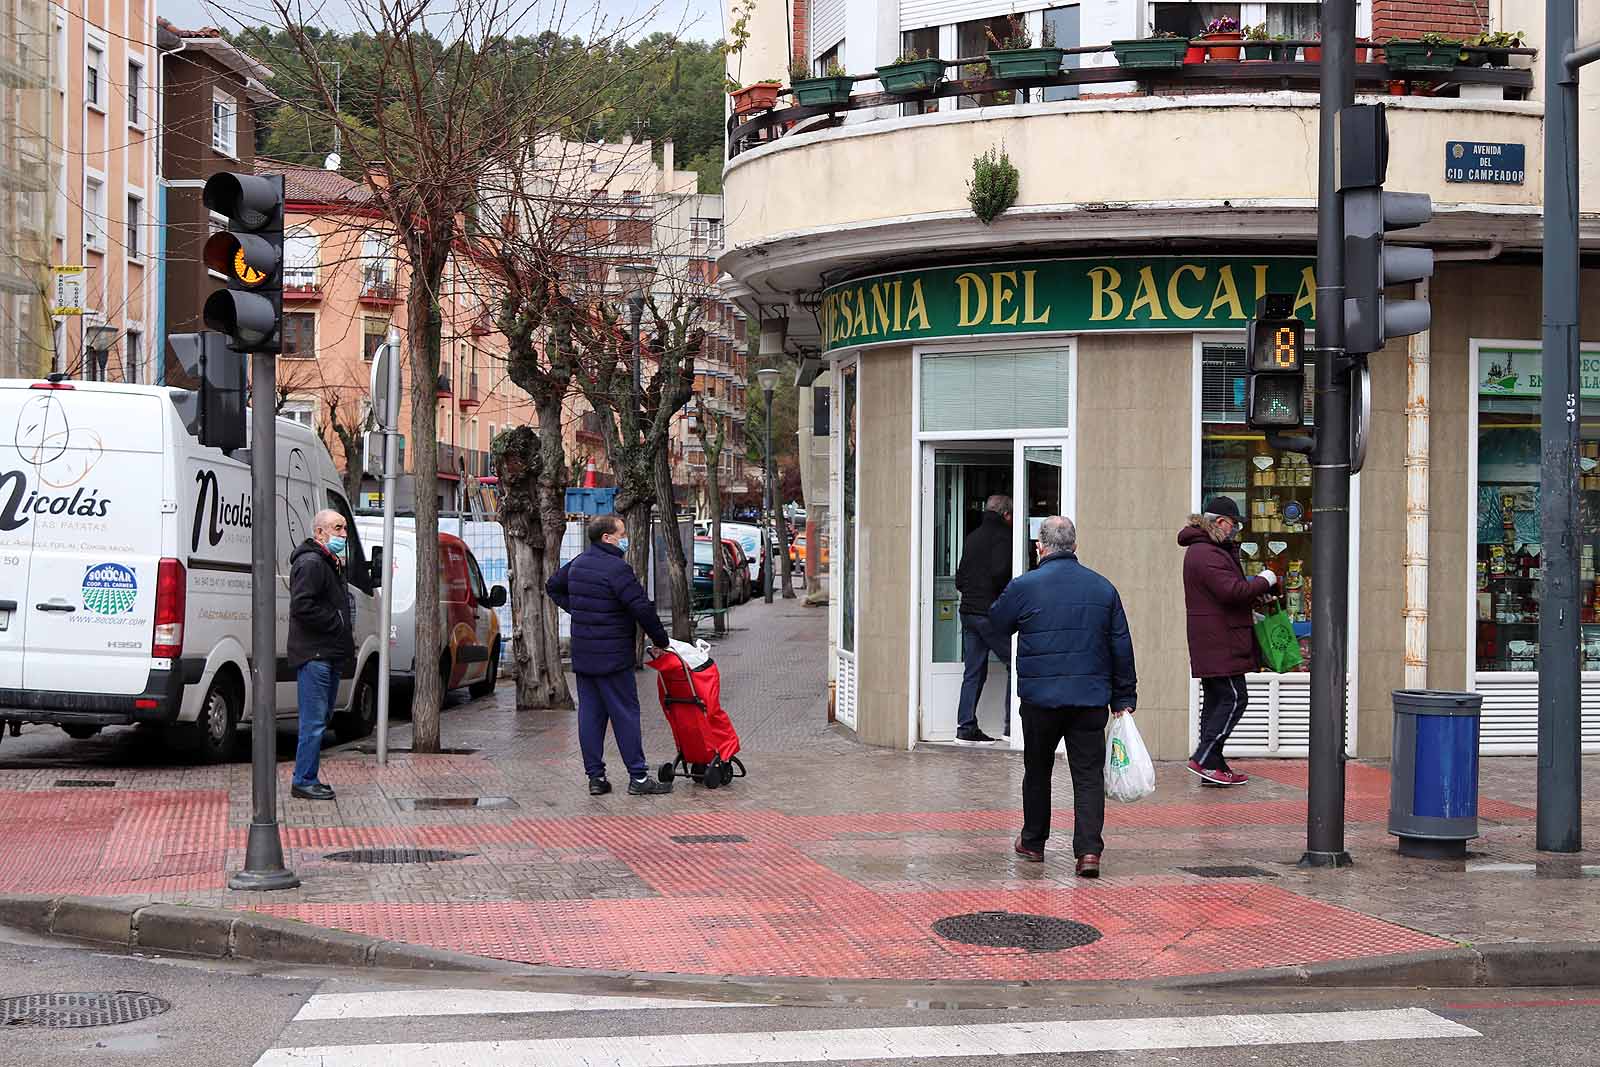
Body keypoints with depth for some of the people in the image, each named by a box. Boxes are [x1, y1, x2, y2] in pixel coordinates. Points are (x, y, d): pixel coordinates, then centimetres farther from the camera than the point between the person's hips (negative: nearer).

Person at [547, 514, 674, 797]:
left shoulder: (578, 563, 9)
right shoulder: (617, 568, -17)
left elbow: (553, 585, 27)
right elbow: (642, 609, -19)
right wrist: (661, 641, -7)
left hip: (582, 654, 8)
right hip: (612, 656, -8)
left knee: (590, 715, 9)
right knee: (625, 715, -2)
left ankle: (595, 777, 11)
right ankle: (638, 778, 1)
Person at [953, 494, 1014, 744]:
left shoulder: (972, 537, 16)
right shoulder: (1002, 536, -8)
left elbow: (959, 579, 17)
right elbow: (999, 573, -20)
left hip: (968, 611, 8)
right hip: (991, 613, -8)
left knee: (973, 672, 9)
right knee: (1015, 665, 1)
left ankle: (966, 728, 6)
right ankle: (1012, 724, -3)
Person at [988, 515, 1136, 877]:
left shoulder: (1024, 586, -6)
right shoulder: (1103, 588, 4)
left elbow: (997, 624, 11)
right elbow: (1122, 647, 7)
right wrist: (1124, 698, 14)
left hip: (1040, 697, -1)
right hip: (1092, 698, 1)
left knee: (1037, 770, 16)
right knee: (1089, 775, 1)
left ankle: (1033, 842, 28)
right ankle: (1089, 849, -11)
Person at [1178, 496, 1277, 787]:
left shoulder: (1201, 550, 19)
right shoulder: (1207, 554, -17)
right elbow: (1232, 591, -26)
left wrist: (1248, 616, 17)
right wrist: (1264, 581, -11)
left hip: (1211, 642, 11)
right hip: (1220, 642, -11)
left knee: (1216, 701, 12)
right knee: (1234, 698, -8)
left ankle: (1214, 766, 14)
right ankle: (1203, 759, -10)